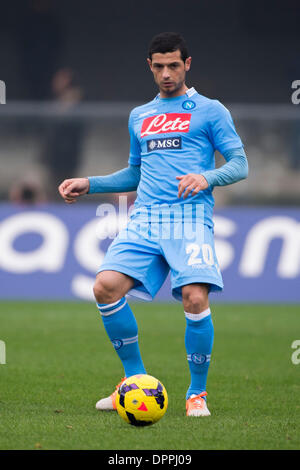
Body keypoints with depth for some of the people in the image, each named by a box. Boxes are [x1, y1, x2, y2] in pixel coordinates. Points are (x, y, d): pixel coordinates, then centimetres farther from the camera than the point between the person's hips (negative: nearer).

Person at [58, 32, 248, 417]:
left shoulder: (210, 111, 7)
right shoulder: (139, 117, 23)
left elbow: (239, 165, 1)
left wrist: (207, 177, -18)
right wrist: (89, 184, 20)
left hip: (190, 216, -5)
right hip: (144, 218, 5)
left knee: (195, 298, -23)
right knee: (106, 287, -16)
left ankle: (197, 392, -2)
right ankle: (136, 380, 1)